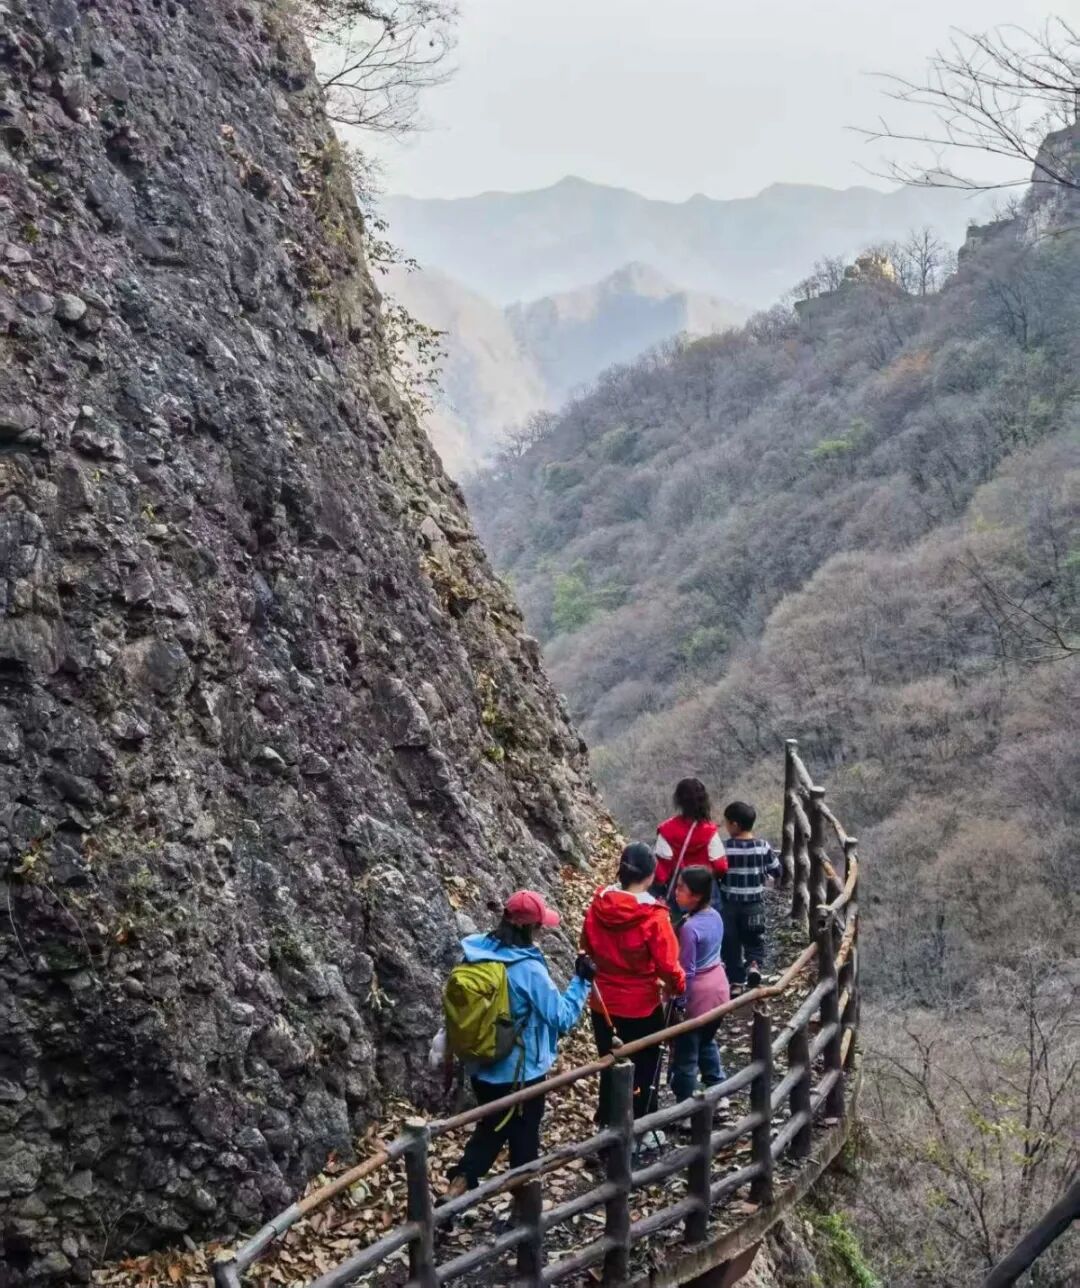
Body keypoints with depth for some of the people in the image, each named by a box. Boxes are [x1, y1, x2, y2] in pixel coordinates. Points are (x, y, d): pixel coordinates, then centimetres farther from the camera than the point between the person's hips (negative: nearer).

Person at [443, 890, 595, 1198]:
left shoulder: (478, 954, -6)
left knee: (492, 1128, 24)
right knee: (523, 1141, 15)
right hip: (520, 1073, -6)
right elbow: (562, 1018, -17)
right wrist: (581, 981, -8)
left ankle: (457, 1189, 13)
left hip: (482, 1069, 6)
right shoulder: (528, 968, -24)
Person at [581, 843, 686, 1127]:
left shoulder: (599, 904, -8)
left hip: (603, 1003, 5)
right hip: (641, 1006, -4)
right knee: (643, 1069, 15)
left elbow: (587, 947, 6)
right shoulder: (653, 916, -23)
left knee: (610, 1067, 21)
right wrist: (681, 987, 2)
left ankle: (607, 1126, 33)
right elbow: (667, 964, -18)